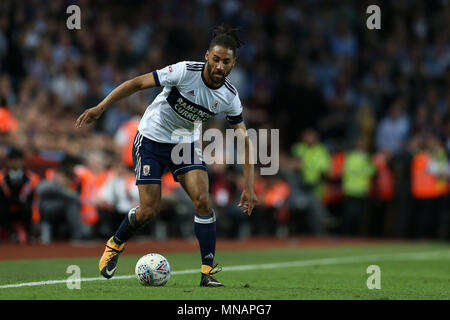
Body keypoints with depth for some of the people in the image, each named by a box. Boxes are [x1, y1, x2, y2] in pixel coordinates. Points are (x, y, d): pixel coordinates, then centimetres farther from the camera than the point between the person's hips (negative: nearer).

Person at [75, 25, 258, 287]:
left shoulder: (230, 97, -12)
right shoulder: (186, 72, -25)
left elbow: (244, 139, -4)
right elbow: (138, 83, -19)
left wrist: (249, 186, -9)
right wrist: (101, 108, -24)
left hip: (186, 144, 3)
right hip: (151, 139, -3)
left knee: (202, 199, -18)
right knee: (149, 211, -7)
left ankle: (208, 272, -9)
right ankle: (115, 245, 25)